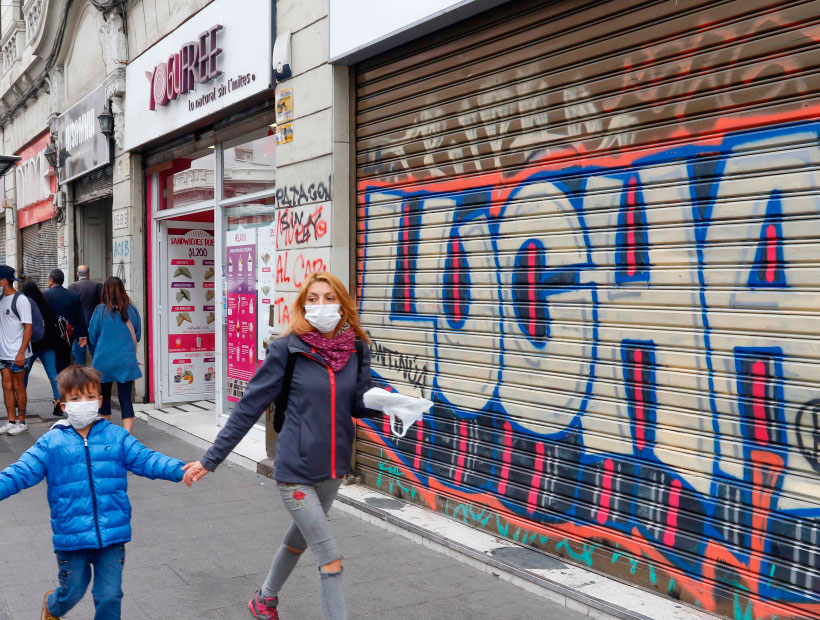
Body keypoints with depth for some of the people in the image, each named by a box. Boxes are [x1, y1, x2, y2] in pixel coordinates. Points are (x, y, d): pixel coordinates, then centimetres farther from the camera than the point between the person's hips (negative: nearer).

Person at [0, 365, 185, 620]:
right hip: (71, 537, 0)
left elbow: (147, 460, -4)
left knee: (110, 596, 6)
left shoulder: (116, 437, 0)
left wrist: (180, 470, -17)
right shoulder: (51, 443, -3)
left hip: (112, 534, 1)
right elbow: (21, 472, -5)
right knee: (72, 592, 18)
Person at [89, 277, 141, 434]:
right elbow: (138, 336, 9)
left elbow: (92, 337, 2)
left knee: (104, 396, 16)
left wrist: (94, 354, 20)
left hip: (104, 360, -1)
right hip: (127, 361, 1)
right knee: (125, 398, 0)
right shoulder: (132, 310, -2)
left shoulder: (100, 310, -7)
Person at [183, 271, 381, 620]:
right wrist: (211, 459, -8)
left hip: (334, 467, 5)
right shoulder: (287, 349, -14)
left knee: (299, 539, 25)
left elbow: (357, 405, 4)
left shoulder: (356, 349, -3)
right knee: (331, 559, -5)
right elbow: (249, 407, -10)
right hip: (296, 470, -5)